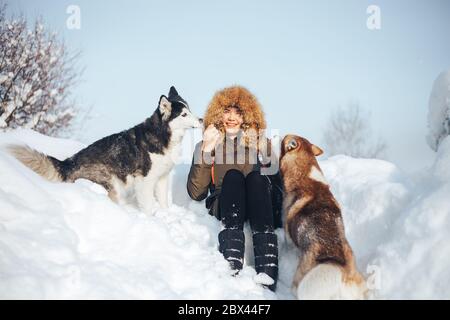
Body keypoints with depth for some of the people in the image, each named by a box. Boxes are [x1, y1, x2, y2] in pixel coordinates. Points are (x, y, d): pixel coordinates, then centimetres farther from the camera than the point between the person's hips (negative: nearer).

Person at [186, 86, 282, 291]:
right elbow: (196, 193, -3)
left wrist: (267, 157, -17)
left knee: (256, 176, -28)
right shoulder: (207, 145, 10)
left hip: (259, 209, 1)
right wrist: (206, 151, -11)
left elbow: (278, 185, -1)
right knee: (233, 175, -27)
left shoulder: (260, 142, 11)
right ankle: (231, 265, -46)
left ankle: (267, 270, -43)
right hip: (226, 210, 0)